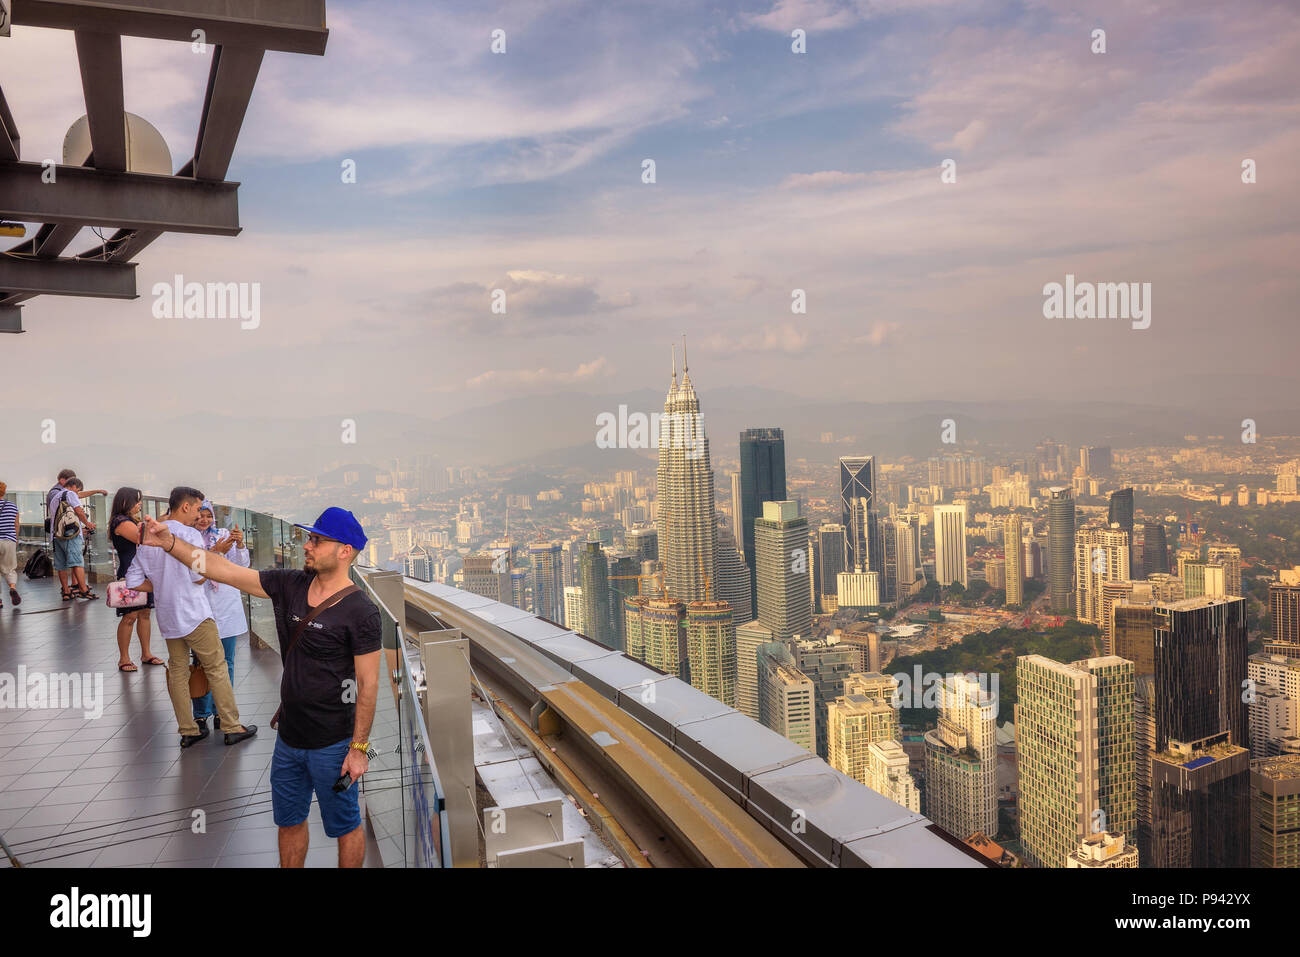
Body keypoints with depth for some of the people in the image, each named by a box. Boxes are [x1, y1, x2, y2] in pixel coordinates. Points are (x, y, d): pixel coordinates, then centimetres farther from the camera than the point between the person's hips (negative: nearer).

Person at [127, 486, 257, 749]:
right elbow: (199, 577, -17)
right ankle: (232, 728, 6)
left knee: (177, 672, 11)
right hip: (194, 614, -6)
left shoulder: (146, 539, 7)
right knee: (217, 669, 2)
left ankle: (188, 732, 17)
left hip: (167, 616, 7)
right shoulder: (189, 534, -13)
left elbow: (133, 582, 6)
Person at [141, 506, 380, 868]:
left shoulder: (360, 611, -19)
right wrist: (168, 541, -10)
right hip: (289, 738, 6)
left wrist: (359, 748, -15)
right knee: (289, 821, 21)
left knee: (345, 826, 10)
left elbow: (368, 684, -16)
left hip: (332, 745, -6)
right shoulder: (289, 586, -1)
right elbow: (223, 570, -1)